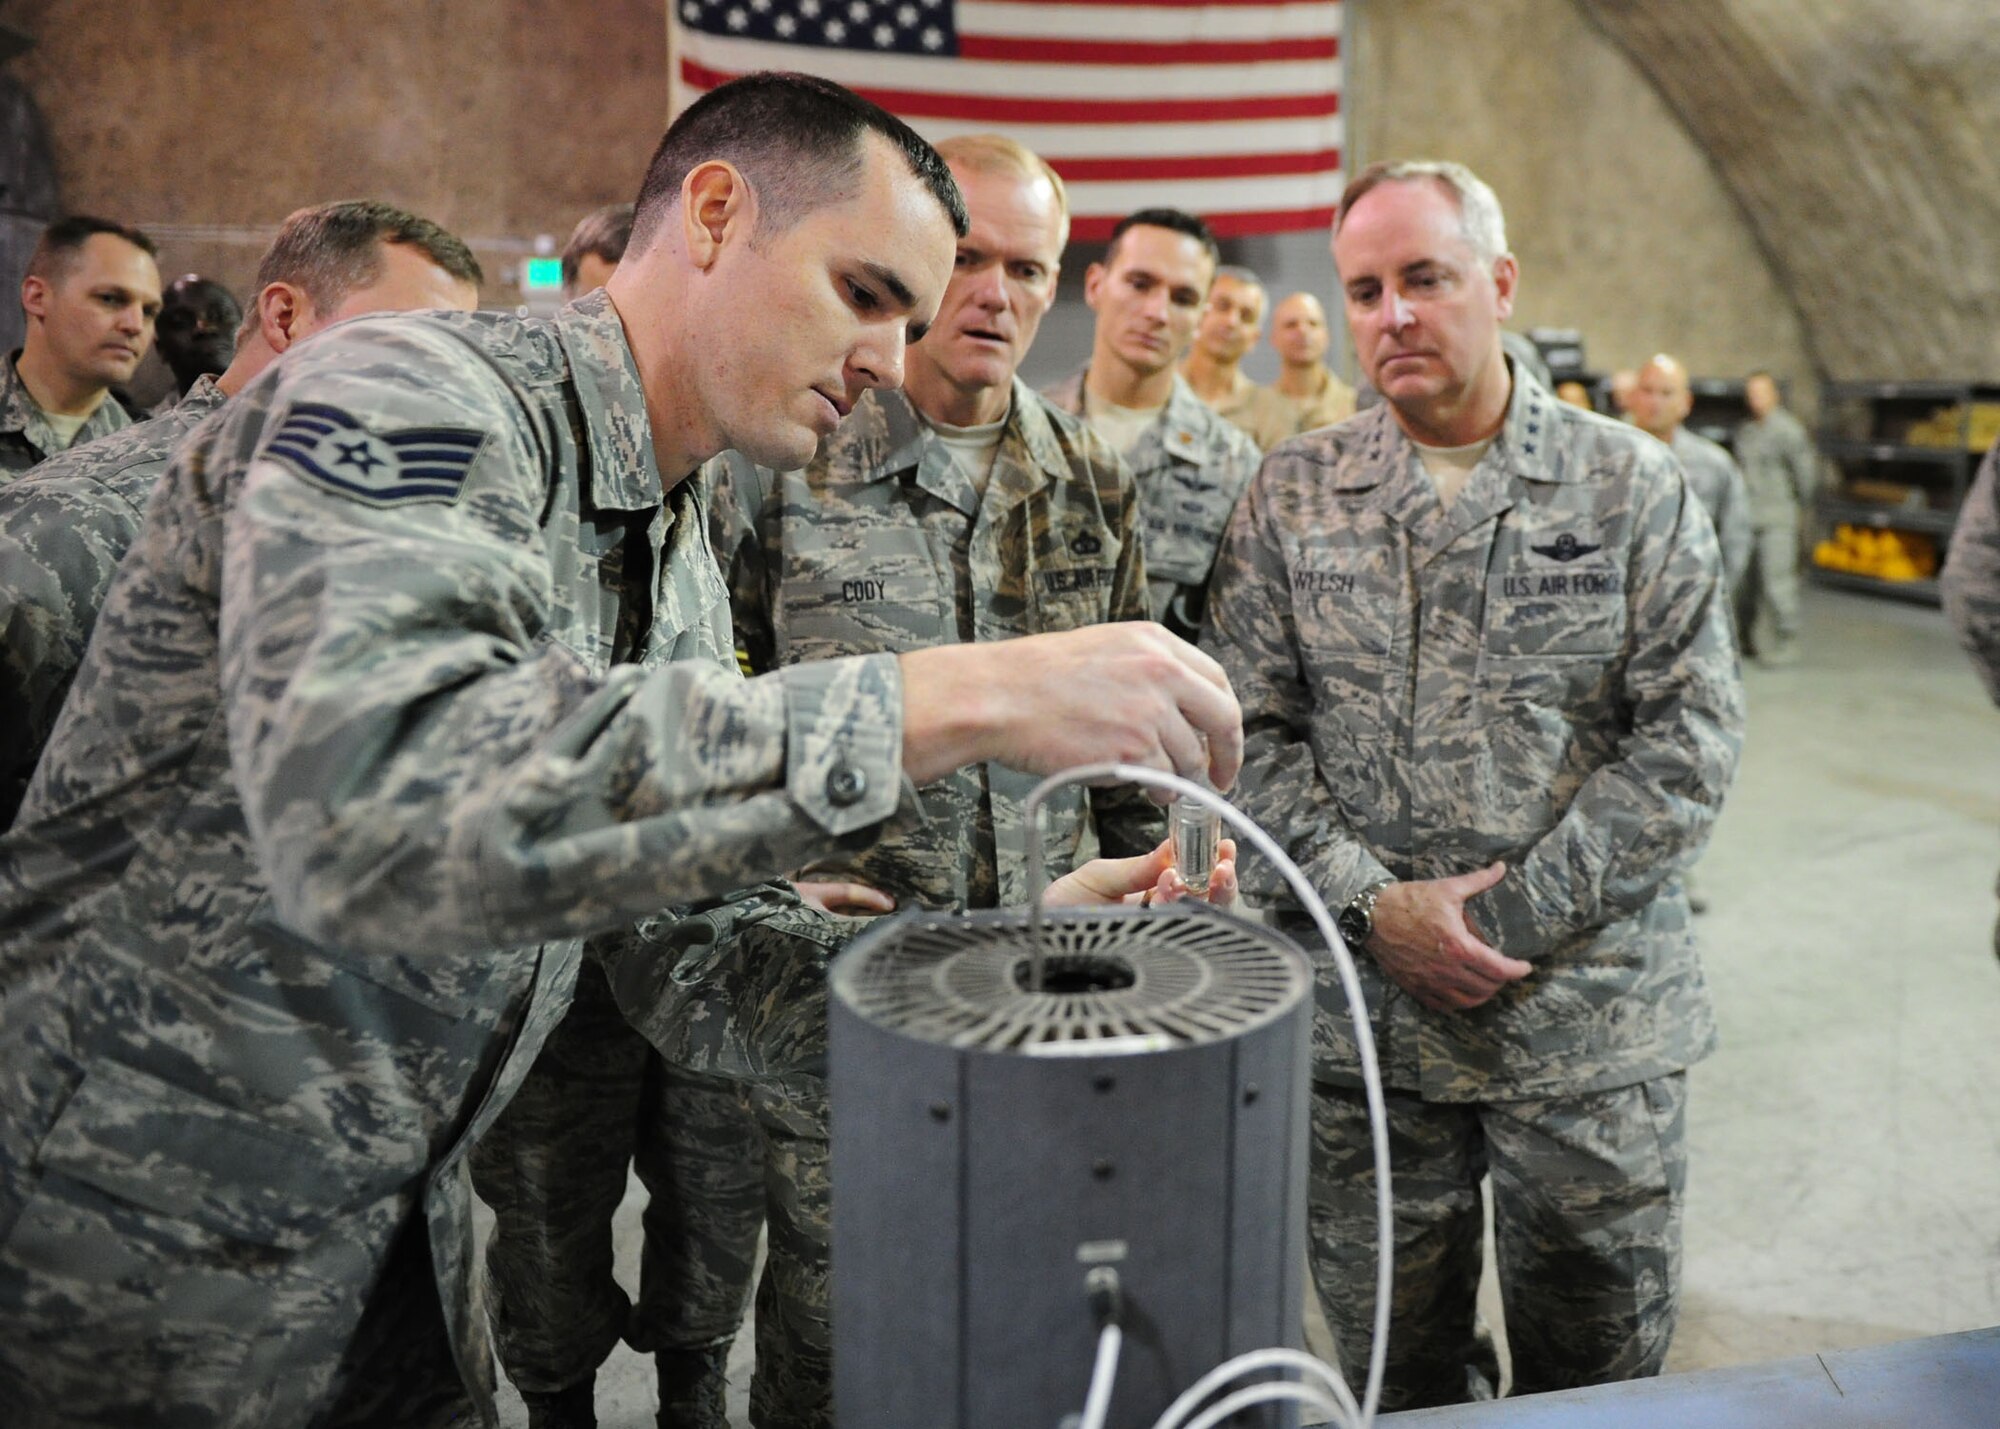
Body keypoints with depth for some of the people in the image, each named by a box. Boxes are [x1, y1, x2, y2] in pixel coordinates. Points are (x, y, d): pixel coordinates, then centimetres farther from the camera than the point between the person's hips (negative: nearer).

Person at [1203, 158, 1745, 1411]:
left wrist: (1516, 916, -13)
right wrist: (1373, 906, -13)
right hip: (1360, 1022, 1)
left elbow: (1690, 741, -6)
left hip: (1593, 1020, -1)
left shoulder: (1633, 488, 0)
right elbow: (1249, 735, 0)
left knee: (1601, 1380, 14)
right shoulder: (1292, 496, 4)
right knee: (1396, 1378, 15)